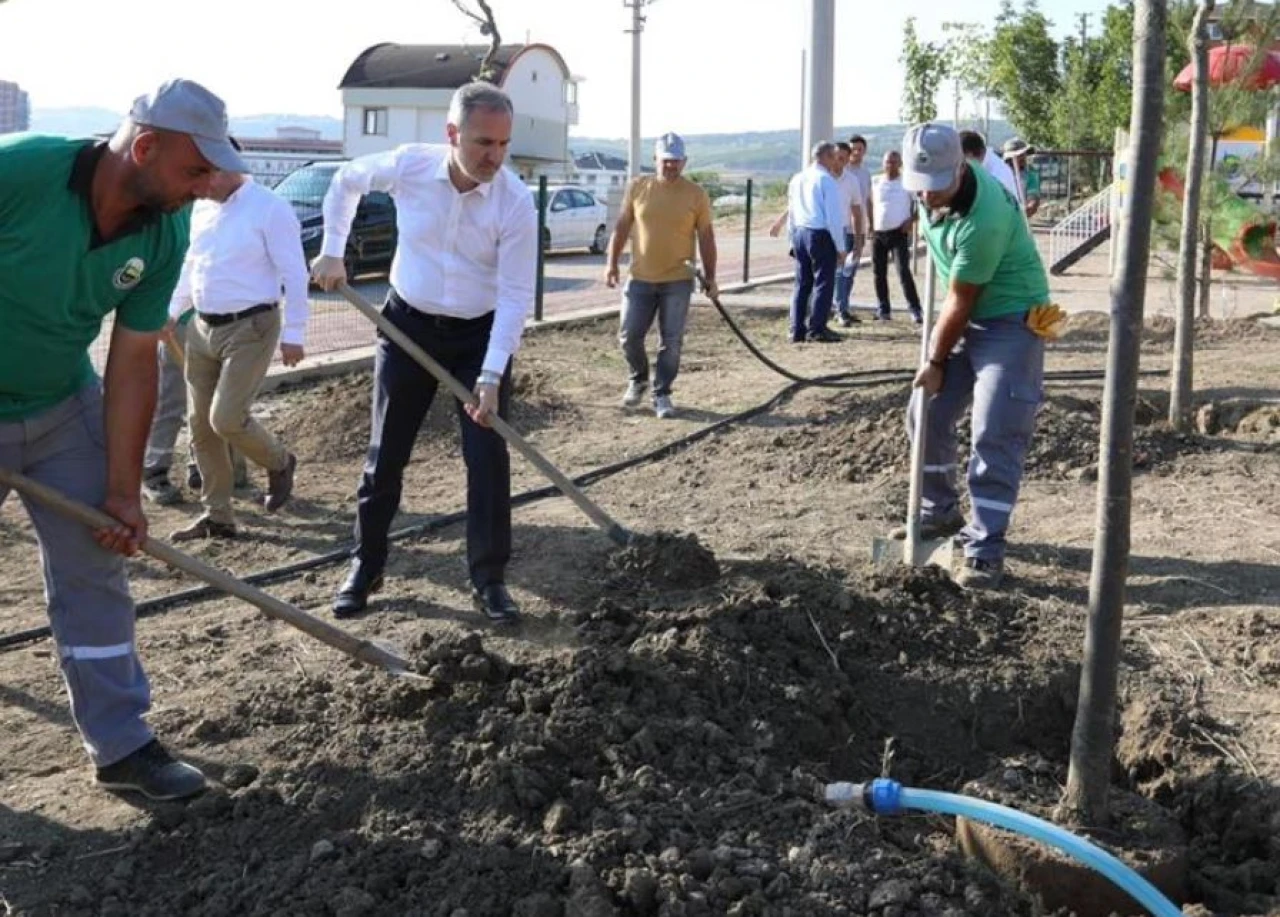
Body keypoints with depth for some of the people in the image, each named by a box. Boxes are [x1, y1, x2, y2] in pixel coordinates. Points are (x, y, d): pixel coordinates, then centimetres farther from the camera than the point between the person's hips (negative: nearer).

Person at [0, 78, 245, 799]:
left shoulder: (164, 237, -12)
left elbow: (133, 363, -6)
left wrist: (123, 489, -7)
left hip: (67, 409, 5)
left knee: (94, 571, 5)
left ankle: (121, 745, 15)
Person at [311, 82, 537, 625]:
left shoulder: (515, 201, -20)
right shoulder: (408, 165, -15)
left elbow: (516, 295, -19)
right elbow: (346, 181, 8)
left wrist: (491, 377, -25)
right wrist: (332, 252, 4)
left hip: (481, 335, -1)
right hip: (409, 325, 2)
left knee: (488, 457, -5)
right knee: (385, 454, 7)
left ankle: (488, 580, 7)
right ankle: (365, 567, 22)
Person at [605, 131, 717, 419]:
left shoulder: (696, 195, -2)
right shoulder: (637, 187, 1)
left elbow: (706, 237, 2)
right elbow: (622, 227, 7)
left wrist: (710, 277, -1)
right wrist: (612, 263, 1)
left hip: (678, 281, -1)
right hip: (640, 279, 1)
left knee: (671, 342, 1)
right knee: (629, 335, 3)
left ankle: (662, 394, 12)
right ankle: (638, 379, 28)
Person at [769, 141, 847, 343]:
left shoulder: (796, 179, 12)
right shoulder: (826, 180, -10)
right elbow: (834, 216, -12)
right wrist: (840, 247, -8)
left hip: (799, 234, 7)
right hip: (821, 235, -7)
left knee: (802, 283, 11)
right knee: (823, 282, -1)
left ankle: (797, 330, 11)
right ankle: (817, 329, -2)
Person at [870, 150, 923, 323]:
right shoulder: (875, 182, 7)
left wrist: (912, 220, -11)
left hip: (899, 233, -4)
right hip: (878, 233, 4)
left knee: (903, 272, -13)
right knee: (879, 273, 6)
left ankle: (915, 309, -10)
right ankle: (883, 309, 16)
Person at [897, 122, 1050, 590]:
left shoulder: (984, 220, -33)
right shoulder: (935, 188, -8)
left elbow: (960, 302, -23)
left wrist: (935, 362, -11)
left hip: (1011, 319, -9)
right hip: (966, 317, 9)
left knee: (995, 434, -15)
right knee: (927, 414, 11)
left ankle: (985, 549, -11)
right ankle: (940, 512, 28)